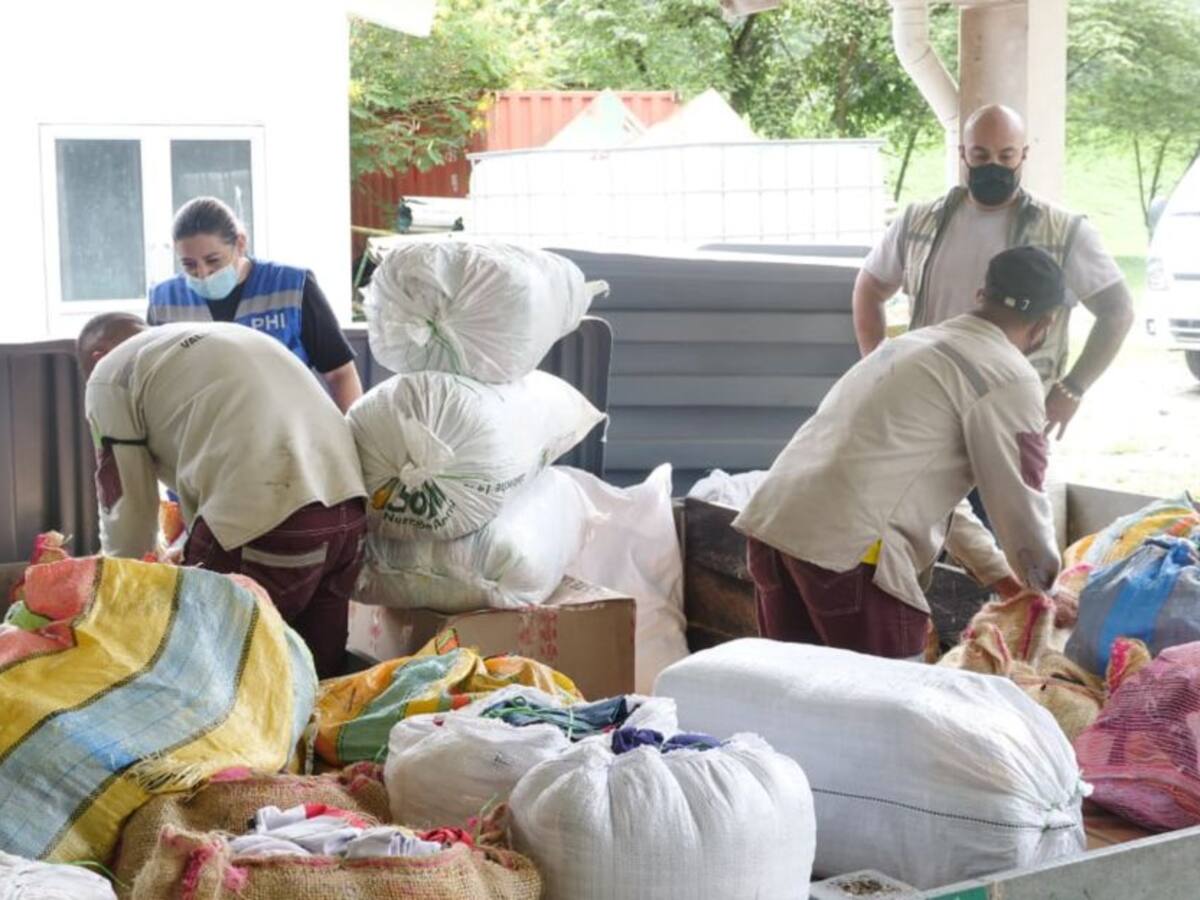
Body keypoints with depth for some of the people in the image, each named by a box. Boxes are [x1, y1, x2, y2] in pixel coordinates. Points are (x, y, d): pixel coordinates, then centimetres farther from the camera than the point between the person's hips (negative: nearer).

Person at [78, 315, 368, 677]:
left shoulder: (109, 377, 13)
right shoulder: (220, 337, 34)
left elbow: (126, 507, 14)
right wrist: (189, 557, 50)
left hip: (264, 521, -7)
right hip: (346, 503, 8)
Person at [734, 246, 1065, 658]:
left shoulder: (917, 342, 27)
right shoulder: (1010, 378, 0)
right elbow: (1020, 504, 2)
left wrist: (997, 572, 34)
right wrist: (1045, 593, 20)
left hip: (772, 519, 9)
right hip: (846, 546, -8)